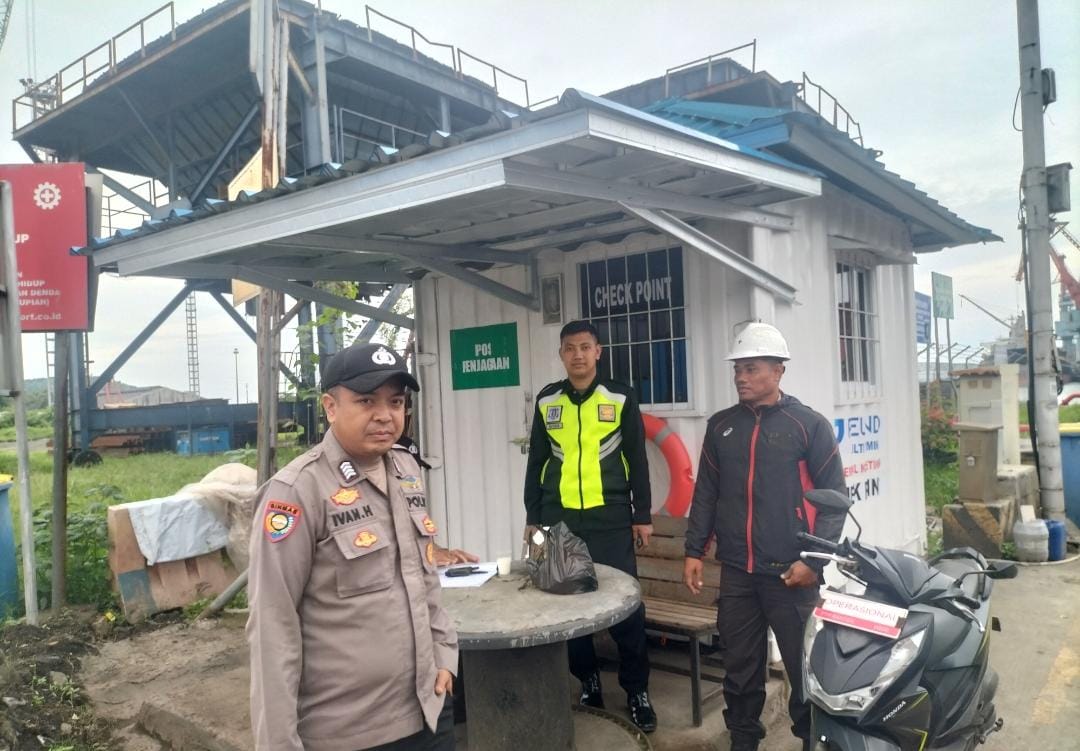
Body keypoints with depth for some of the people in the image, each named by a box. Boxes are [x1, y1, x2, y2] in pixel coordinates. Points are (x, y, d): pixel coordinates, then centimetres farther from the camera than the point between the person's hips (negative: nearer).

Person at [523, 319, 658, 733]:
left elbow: (637, 461, 4)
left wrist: (642, 515, 2)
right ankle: (587, 680, 25)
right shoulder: (546, 401, 6)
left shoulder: (620, 398, 1)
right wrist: (533, 517, 8)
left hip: (611, 519, -2)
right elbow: (536, 462, 10)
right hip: (560, 519, 2)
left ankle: (636, 689, 16)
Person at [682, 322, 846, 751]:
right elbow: (705, 492, 12)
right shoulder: (721, 426, 9)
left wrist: (814, 559, -11)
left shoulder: (809, 425, -3)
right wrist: (694, 550, 8)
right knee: (740, 666, 13)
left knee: (805, 667, 5)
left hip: (790, 571, -3)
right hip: (736, 570, 4)